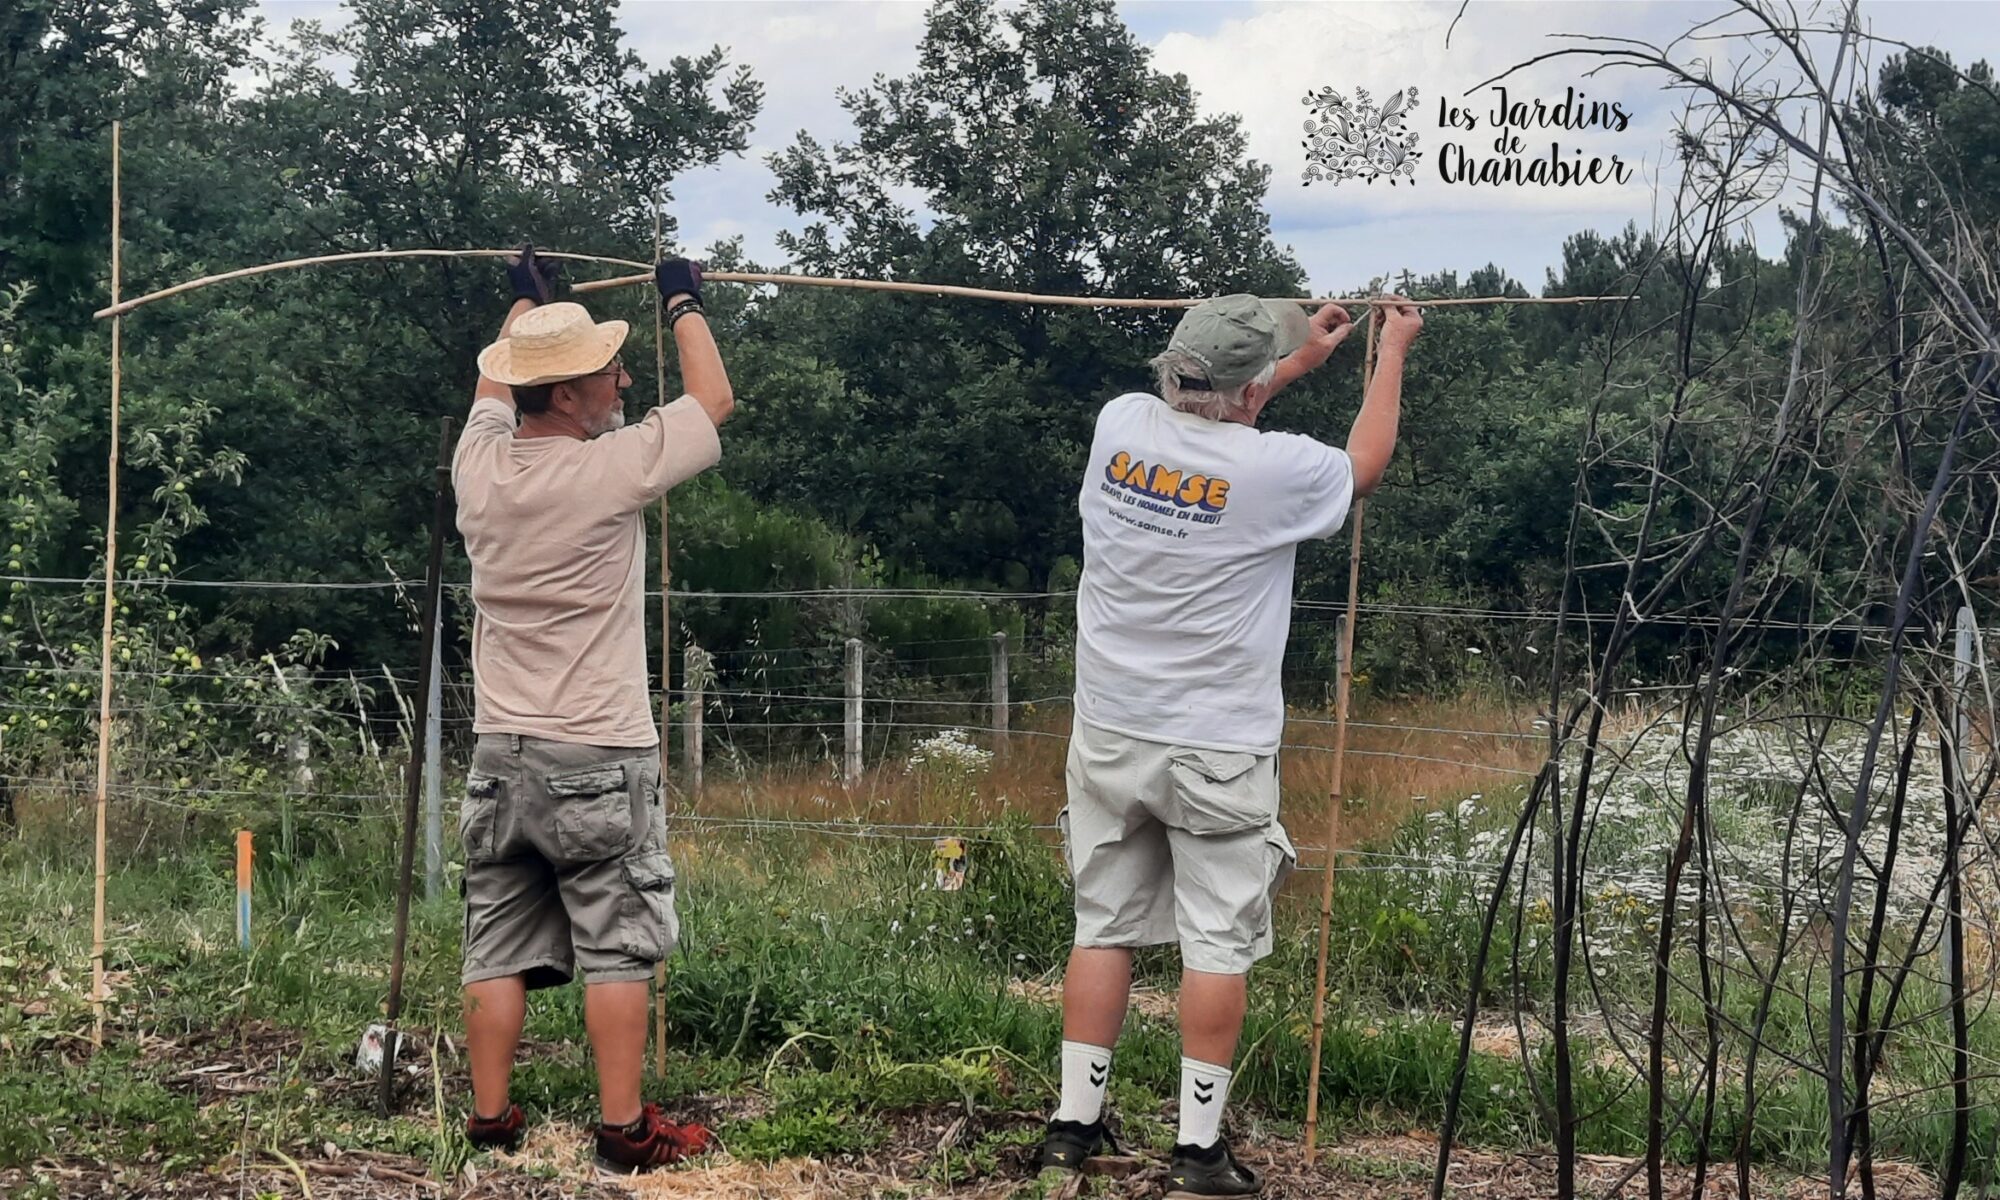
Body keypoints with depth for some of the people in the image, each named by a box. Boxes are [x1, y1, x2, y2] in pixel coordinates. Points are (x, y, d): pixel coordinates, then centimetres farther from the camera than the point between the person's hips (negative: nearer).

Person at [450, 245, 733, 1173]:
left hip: (500, 754, 6)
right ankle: (624, 1130, 6)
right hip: (598, 760, -5)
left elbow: (491, 387, 25)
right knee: (616, 950, 2)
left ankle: (490, 1119, 16)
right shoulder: (611, 470, -15)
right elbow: (713, 402, 2)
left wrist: (526, 301, 39)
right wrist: (684, 304, 16)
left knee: (499, 949, 10)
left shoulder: (479, 464, 1)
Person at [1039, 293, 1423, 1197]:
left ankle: (1074, 1123, 18)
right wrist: (1392, 354, 22)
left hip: (1108, 738, 5)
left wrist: (1299, 357, 30)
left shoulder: (1120, 425, -3)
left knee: (1103, 928, 12)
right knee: (1217, 943, 3)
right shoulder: (1273, 468, -15)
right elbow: (1365, 467, 9)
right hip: (1217, 751, -5)